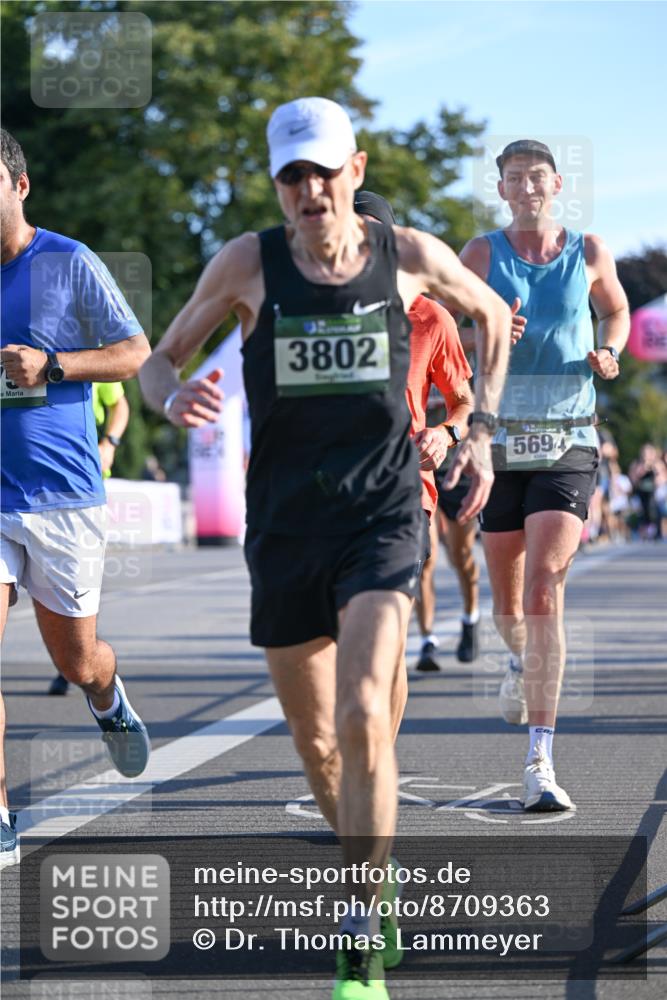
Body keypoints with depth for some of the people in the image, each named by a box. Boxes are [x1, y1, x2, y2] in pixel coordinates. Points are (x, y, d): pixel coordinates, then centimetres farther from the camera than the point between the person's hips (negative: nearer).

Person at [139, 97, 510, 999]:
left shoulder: (408, 256, 0)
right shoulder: (248, 263, -1)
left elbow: (493, 314, 19)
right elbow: (160, 359, 7)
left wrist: (482, 431, 10)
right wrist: (174, 396, -18)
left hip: (383, 517, -2)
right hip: (285, 526, 2)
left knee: (364, 714, -21)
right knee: (315, 741, 11)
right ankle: (374, 873, 40)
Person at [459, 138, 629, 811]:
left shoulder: (589, 252, 6)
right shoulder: (483, 255, 2)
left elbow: (615, 309, 24)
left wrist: (608, 352, 3)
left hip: (568, 444, -1)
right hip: (501, 439, 1)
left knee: (545, 591, -16)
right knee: (508, 599, 11)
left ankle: (540, 761, -18)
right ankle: (520, 660, 51)